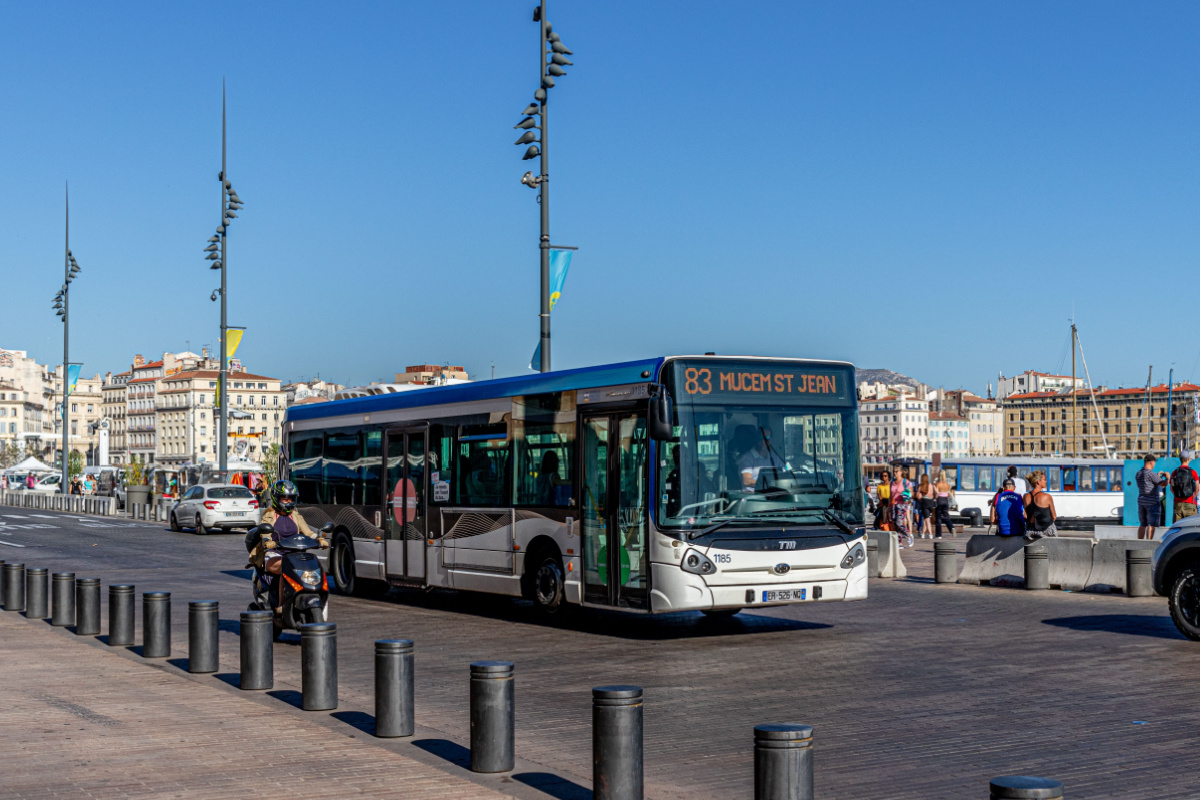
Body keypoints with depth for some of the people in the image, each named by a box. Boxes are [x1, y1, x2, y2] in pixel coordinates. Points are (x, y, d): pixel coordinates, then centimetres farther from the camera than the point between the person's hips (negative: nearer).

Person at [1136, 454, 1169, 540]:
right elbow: (1164, 484, -17)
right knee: (1152, 525, -5)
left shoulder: (1138, 473, 10)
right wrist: (1167, 477, 3)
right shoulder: (1151, 474, -16)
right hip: (1152, 502, -8)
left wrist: (1158, 476, 24)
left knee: (1143, 524, 15)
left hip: (1141, 501, 8)